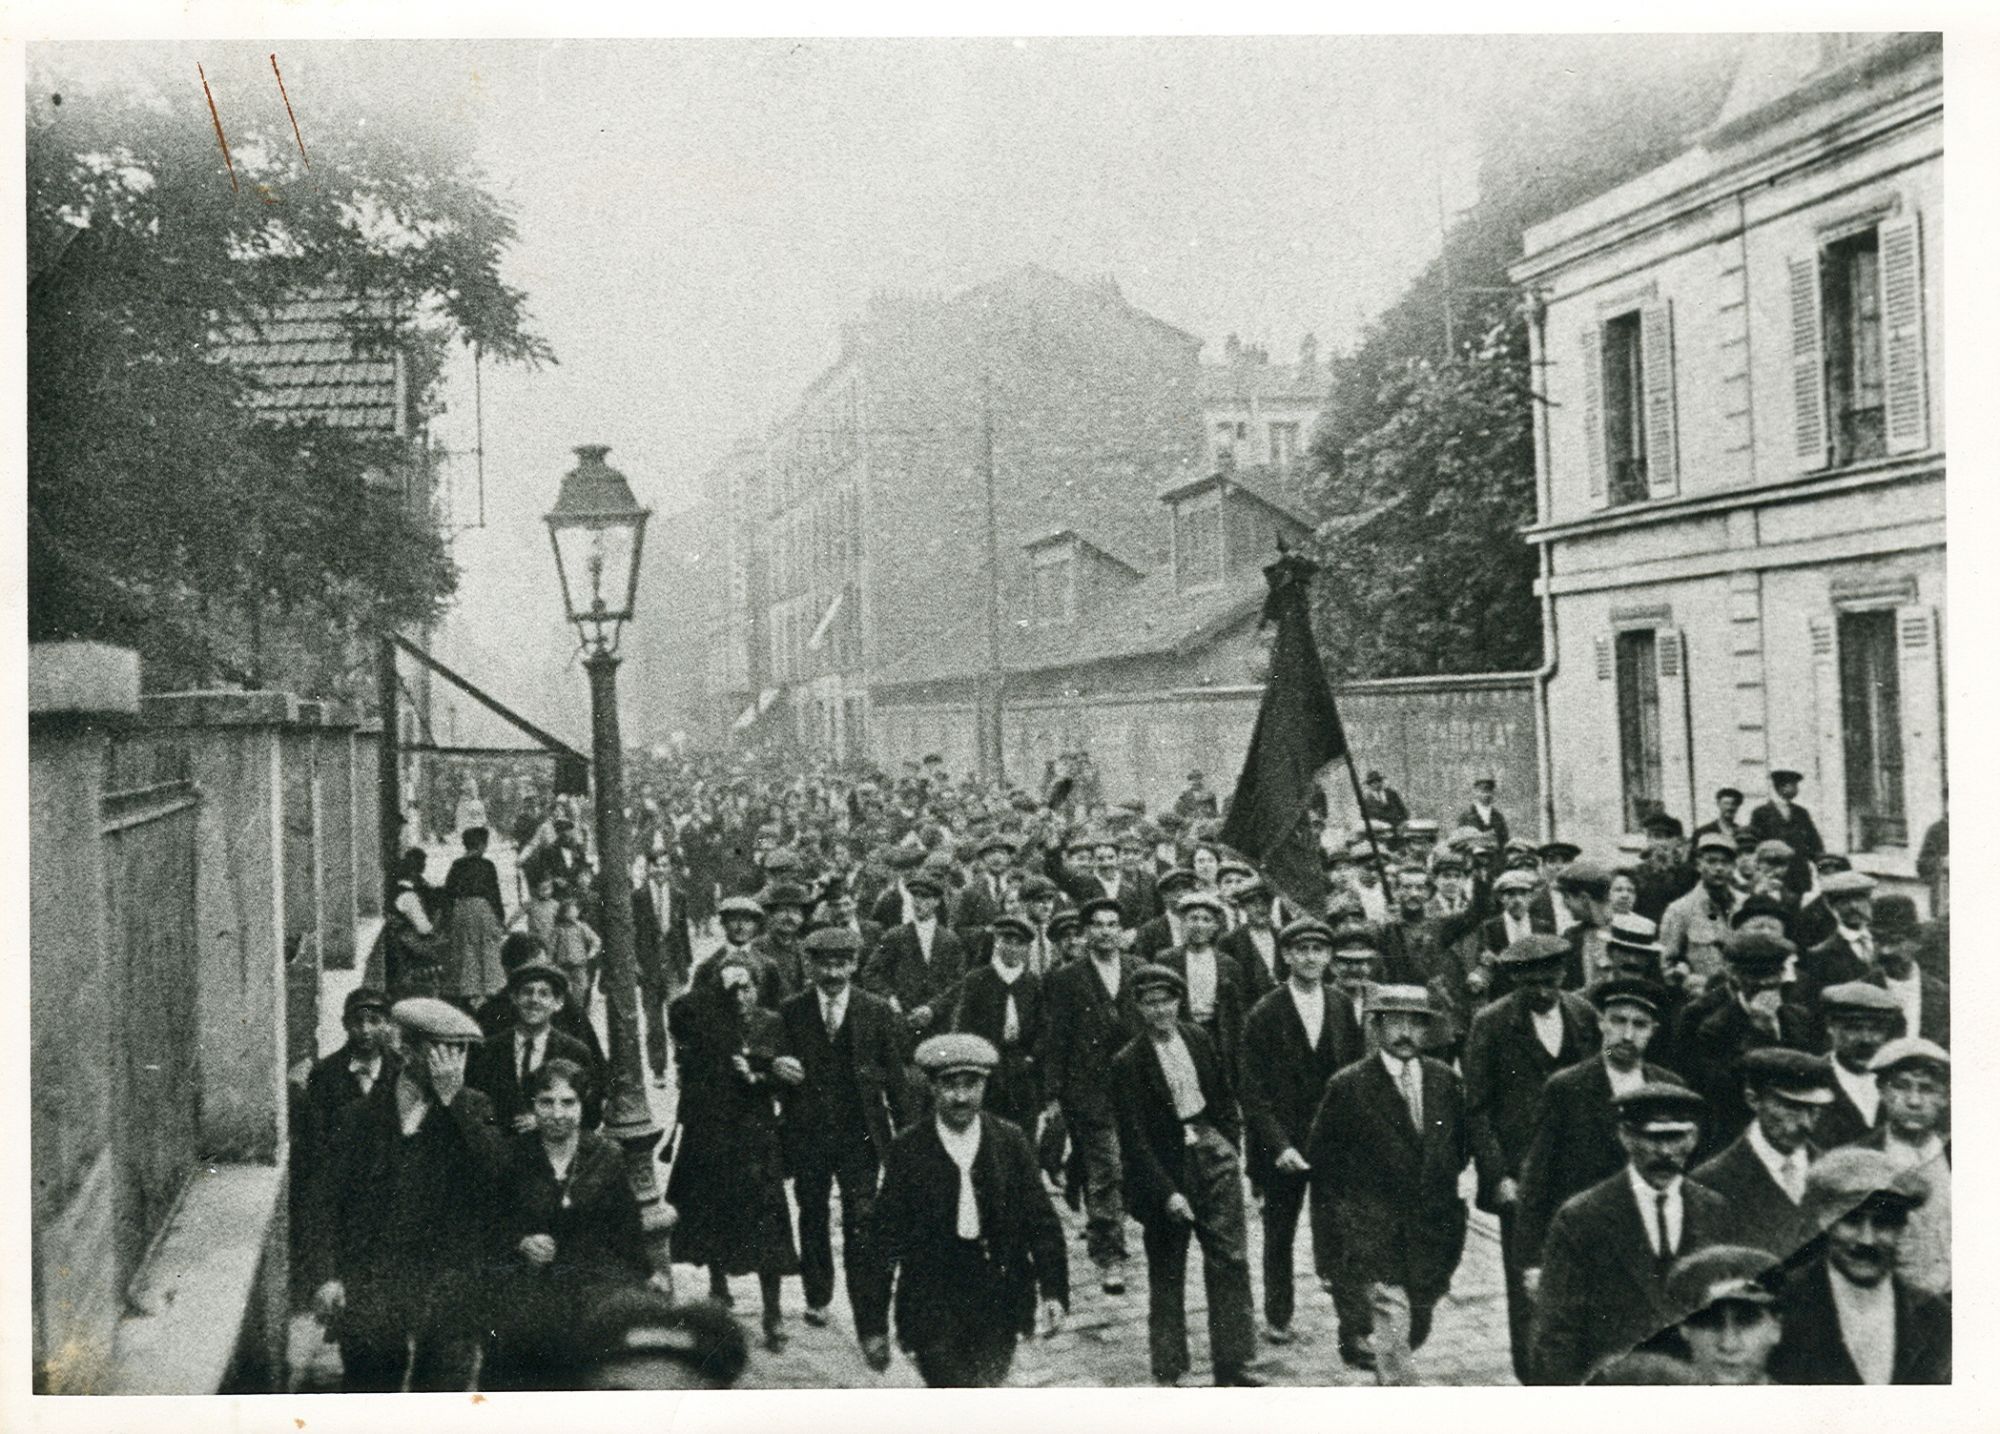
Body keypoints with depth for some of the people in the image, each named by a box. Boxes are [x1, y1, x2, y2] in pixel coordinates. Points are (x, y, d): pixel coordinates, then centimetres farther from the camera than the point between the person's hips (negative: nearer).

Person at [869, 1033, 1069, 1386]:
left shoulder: (1010, 1141, 1)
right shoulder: (908, 1149, -4)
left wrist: (1053, 1291, -6)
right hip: (932, 1300, -2)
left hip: (998, 1299, 2)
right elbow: (887, 1232, -1)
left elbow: (1041, 1221, 2)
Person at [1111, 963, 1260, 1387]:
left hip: (1212, 1152, 4)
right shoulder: (1128, 1062, -12)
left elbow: (1224, 1098, 15)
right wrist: (1167, 1192, -17)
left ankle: (1232, 1363, 8)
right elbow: (1135, 1140, -13)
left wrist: (1229, 1151, 6)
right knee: (1166, 1272, 7)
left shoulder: (1198, 1039, 2)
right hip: (1164, 1166, -3)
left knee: (1231, 1259, 0)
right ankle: (1167, 1370, 18)